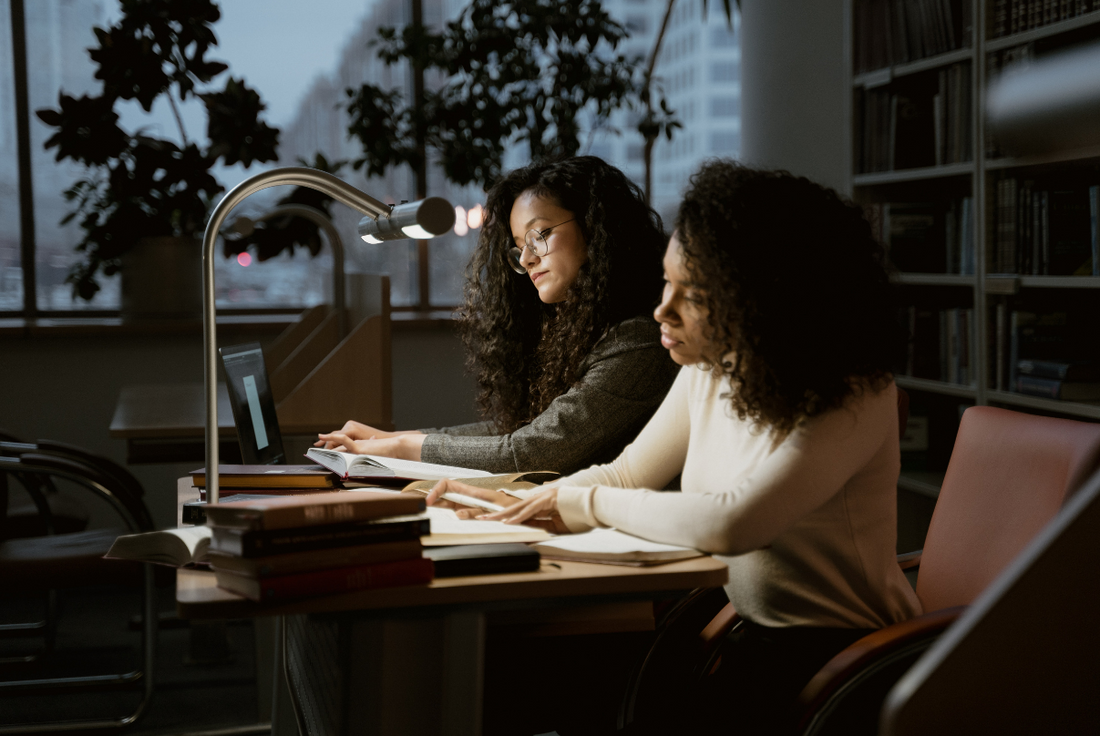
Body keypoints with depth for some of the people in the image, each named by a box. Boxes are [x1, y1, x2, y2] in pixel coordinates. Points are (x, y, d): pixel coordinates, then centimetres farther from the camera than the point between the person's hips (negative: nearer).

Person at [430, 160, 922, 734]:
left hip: (836, 648, -7)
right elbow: (624, 473, 13)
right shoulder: (708, 372, 3)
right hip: (738, 624, 7)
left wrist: (589, 504, -18)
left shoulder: (854, 397, -21)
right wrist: (519, 504, -3)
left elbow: (731, 524, -31)